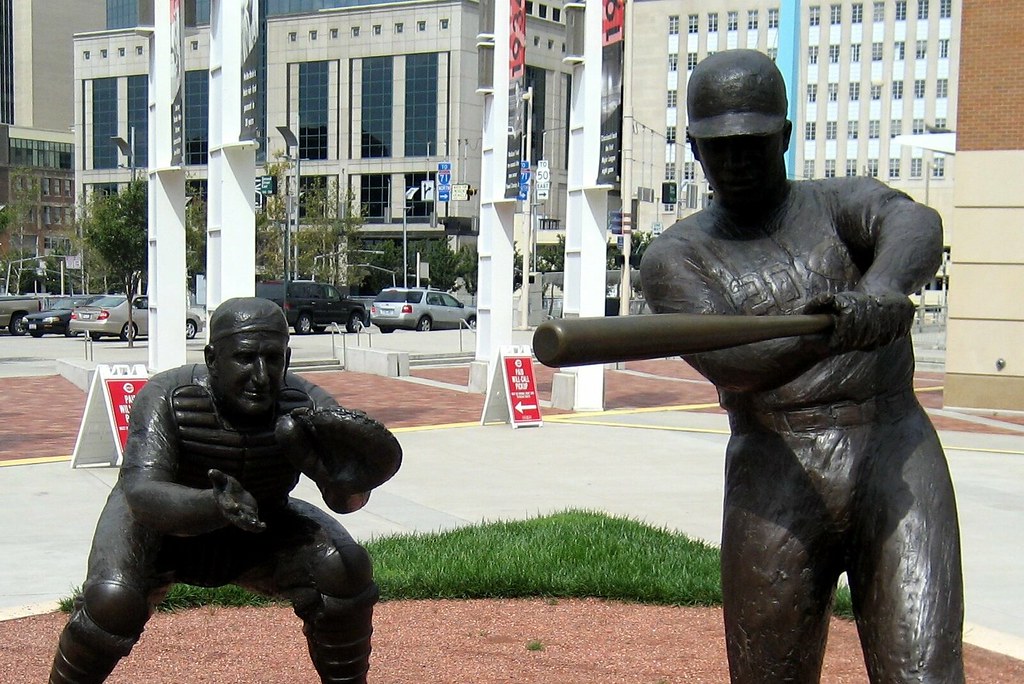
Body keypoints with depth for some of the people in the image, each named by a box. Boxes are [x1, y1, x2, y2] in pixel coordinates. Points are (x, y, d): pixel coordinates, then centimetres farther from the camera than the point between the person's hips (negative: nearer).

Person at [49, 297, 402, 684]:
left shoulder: (306, 408, -27)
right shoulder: (167, 399, -31)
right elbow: (142, 494, -43)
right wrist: (214, 507, -63)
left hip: (258, 529, 2)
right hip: (162, 523, -2)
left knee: (345, 571, -20)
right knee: (113, 602, -28)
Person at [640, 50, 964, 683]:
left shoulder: (843, 204, 10)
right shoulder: (676, 256, 7)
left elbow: (918, 227, -15)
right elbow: (728, 363, -13)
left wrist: (879, 291, -39)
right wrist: (828, 334, -34)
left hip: (896, 461, 0)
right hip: (776, 485, 0)